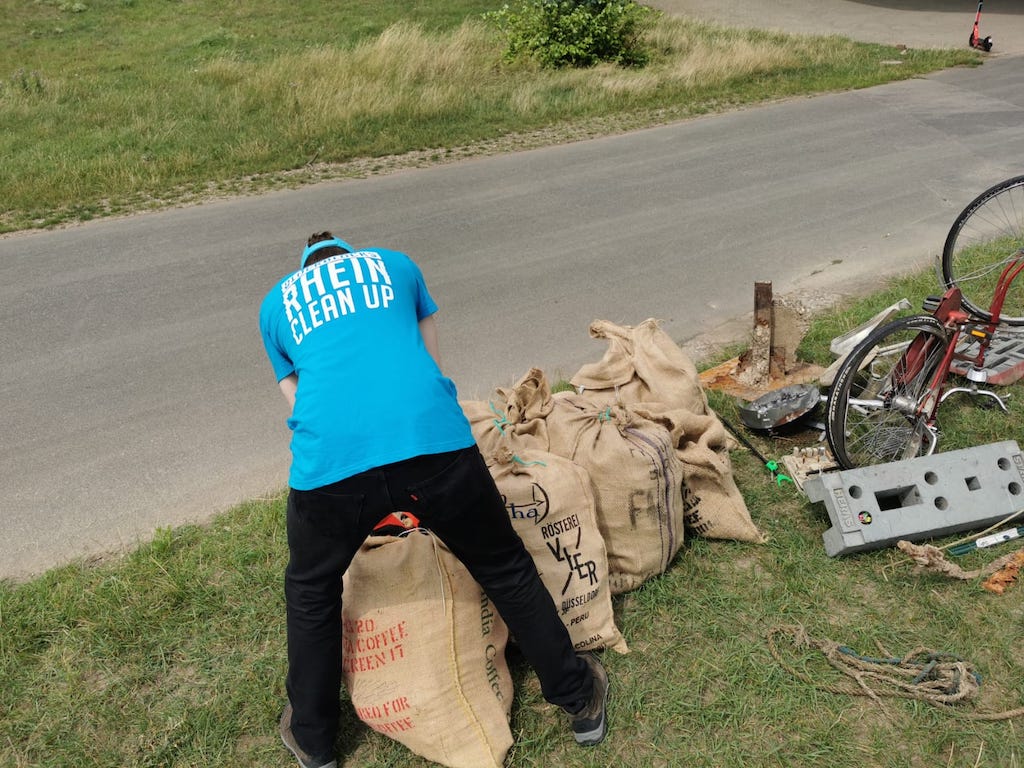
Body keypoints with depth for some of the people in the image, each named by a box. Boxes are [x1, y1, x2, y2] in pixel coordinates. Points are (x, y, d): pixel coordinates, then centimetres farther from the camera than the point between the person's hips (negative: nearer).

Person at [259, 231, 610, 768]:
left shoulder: (276, 303, 28)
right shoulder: (395, 264, 29)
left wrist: (364, 498, 41)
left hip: (331, 460, 0)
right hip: (435, 441, 1)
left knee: (311, 592, 29)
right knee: (506, 570, 23)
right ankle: (579, 698, 41)